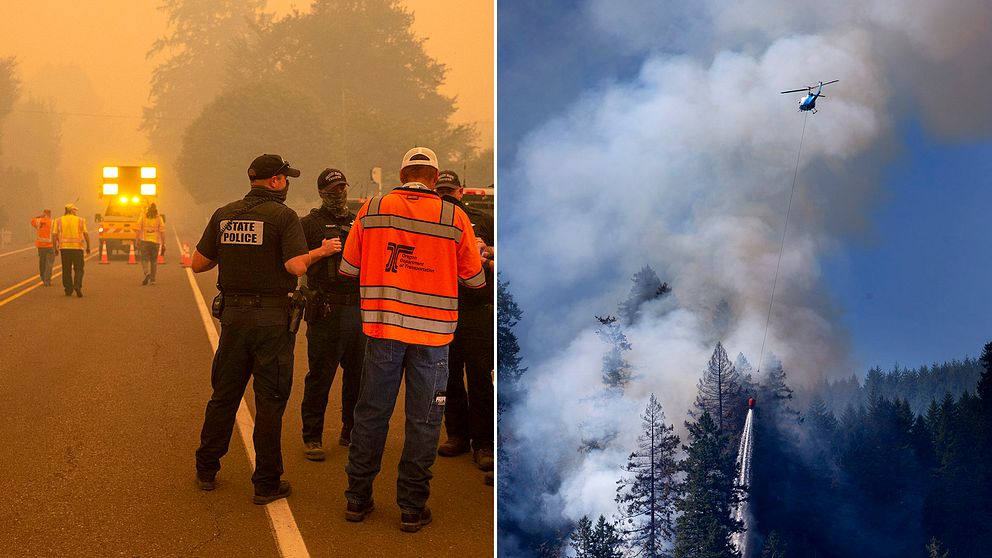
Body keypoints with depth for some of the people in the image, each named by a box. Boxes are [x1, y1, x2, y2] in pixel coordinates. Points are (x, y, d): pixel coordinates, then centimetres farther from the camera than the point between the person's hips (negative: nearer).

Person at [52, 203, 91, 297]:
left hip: (64, 247, 1)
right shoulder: (81, 220, 3)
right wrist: (88, 247, 7)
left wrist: (55, 248, 7)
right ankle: (77, 286, -15)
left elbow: (54, 235, 0)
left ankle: (68, 289, 10)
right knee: (78, 269, 5)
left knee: (66, 270, 10)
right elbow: (86, 234, -2)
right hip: (77, 247, -1)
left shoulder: (58, 221, 6)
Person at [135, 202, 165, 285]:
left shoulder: (143, 216, 2)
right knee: (154, 261, 12)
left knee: (144, 259, 3)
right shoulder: (159, 218, 2)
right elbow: (162, 231, -4)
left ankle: (147, 273, -23)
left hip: (145, 241, -1)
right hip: (155, 241, 1)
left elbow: (138, 230, -2)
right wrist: (163, 243, 1)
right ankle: (152, 279, 13)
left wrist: (137, 240, 3)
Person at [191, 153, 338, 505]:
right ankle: (267, 483, 9)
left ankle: (207, 470, 26)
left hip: (233, 314, 5)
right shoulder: (283, 216, -10)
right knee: (270, 401, 3)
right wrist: (318, 252, -3)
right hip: (272, 318, -5)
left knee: (223, 395, 17)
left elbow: (198, 263, 6)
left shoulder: (224, 215, 5)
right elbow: (296, 267, -21)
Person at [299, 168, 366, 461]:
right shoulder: (310, 224, 3)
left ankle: (352, 430, 24)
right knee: (320, 376, -1)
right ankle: (312, 437, 8)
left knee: (359, 376, 10)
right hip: (328, 311, -5)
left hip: (361, 308, 5)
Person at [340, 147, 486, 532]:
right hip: (432, 332, -2)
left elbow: (348, 269, 7)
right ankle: (412, 508, 14)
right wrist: (480, 255, 24)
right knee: (422, 421, 8)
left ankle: (357, 499, 23)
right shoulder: (455, 218, -6)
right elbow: (475, 280, 3)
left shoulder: (371, 210, 0)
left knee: (371, 413, 13)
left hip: (383, 327, 2)